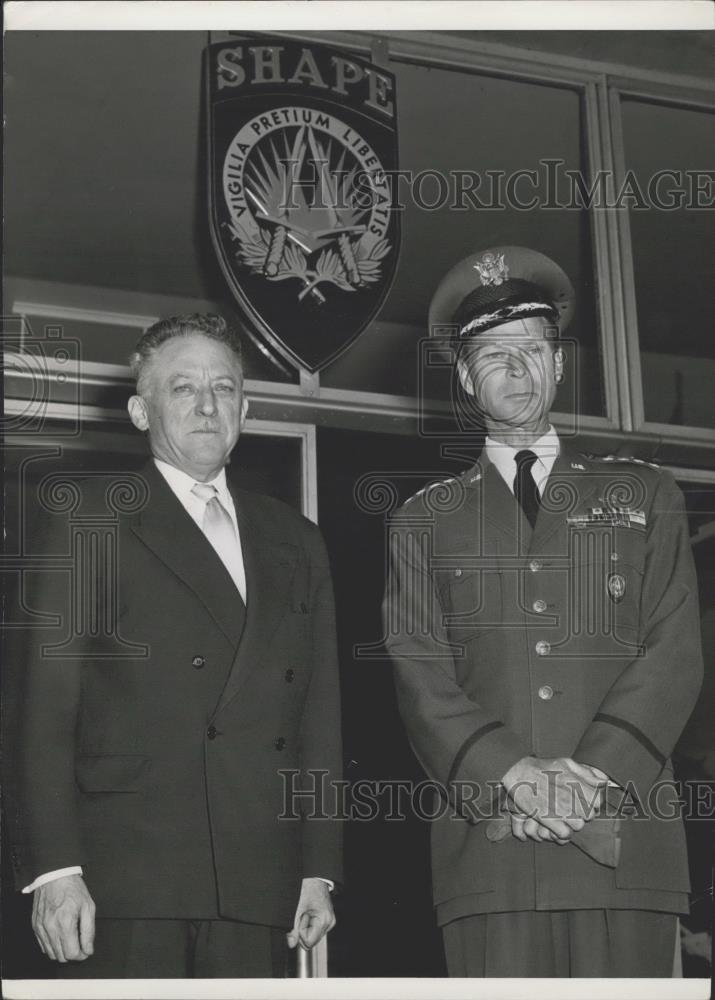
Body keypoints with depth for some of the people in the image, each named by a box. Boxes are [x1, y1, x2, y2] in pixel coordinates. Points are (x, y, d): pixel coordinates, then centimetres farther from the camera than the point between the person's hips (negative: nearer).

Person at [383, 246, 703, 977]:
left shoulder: (645, 497, 17)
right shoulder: (424, 522, 17)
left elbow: (675, 651, 6)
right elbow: (419, 672, 7)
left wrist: (592, 772, -8)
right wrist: (509, 772, -10)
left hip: (623, 833, 0)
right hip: (488, 840, 0)